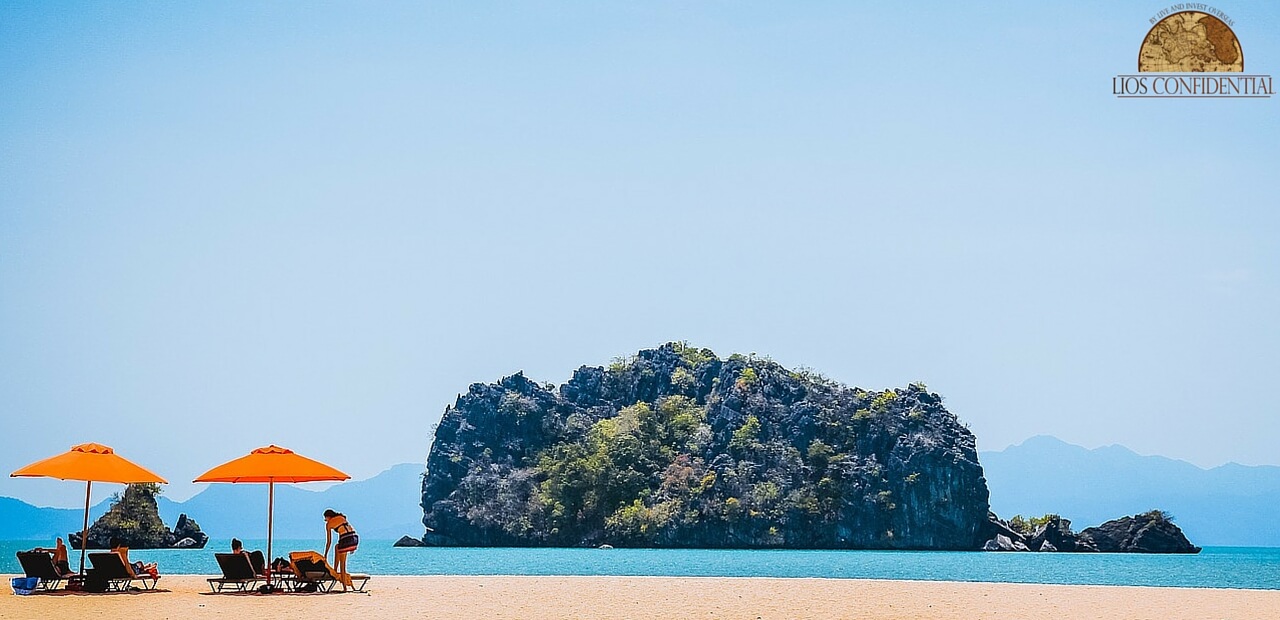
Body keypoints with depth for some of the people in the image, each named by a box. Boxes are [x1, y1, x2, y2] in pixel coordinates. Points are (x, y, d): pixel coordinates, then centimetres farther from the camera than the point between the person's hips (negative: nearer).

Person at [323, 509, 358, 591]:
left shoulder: (328, 524, 12)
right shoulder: (341, 517, 26)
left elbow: (329, 541, 12)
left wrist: (325, 555, 20)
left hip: (346, 539, -6)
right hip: (355, 538, 6)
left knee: (342, 564, 6)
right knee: (337, 547, 32)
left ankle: (345, 587, 4)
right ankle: (335, 571, 30)